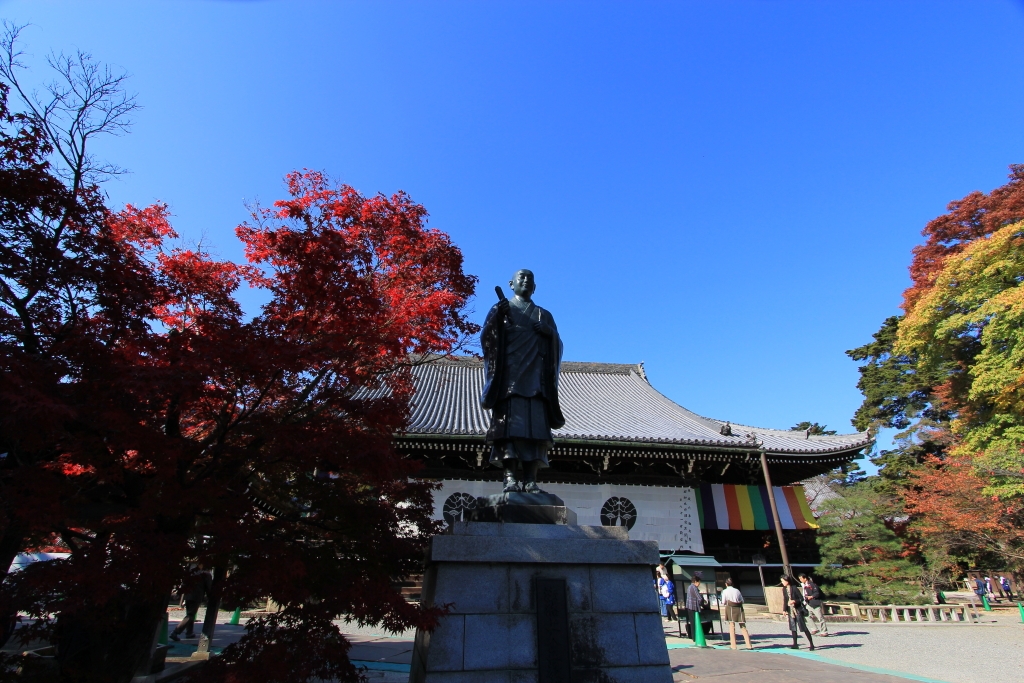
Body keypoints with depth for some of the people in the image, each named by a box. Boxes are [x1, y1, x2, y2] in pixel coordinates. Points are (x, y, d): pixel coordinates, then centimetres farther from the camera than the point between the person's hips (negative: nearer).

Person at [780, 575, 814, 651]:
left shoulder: (794, 588, -14)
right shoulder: (784, 589, 4)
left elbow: (801, 598, -12)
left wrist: (794, 601, -26)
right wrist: (785, 610, 8)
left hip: (798, 610, -6)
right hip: (791, 611, 6)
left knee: (803, 627, -2)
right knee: (793, 628, 7)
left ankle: (811, 644, 10)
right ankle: (795, 645, 14)